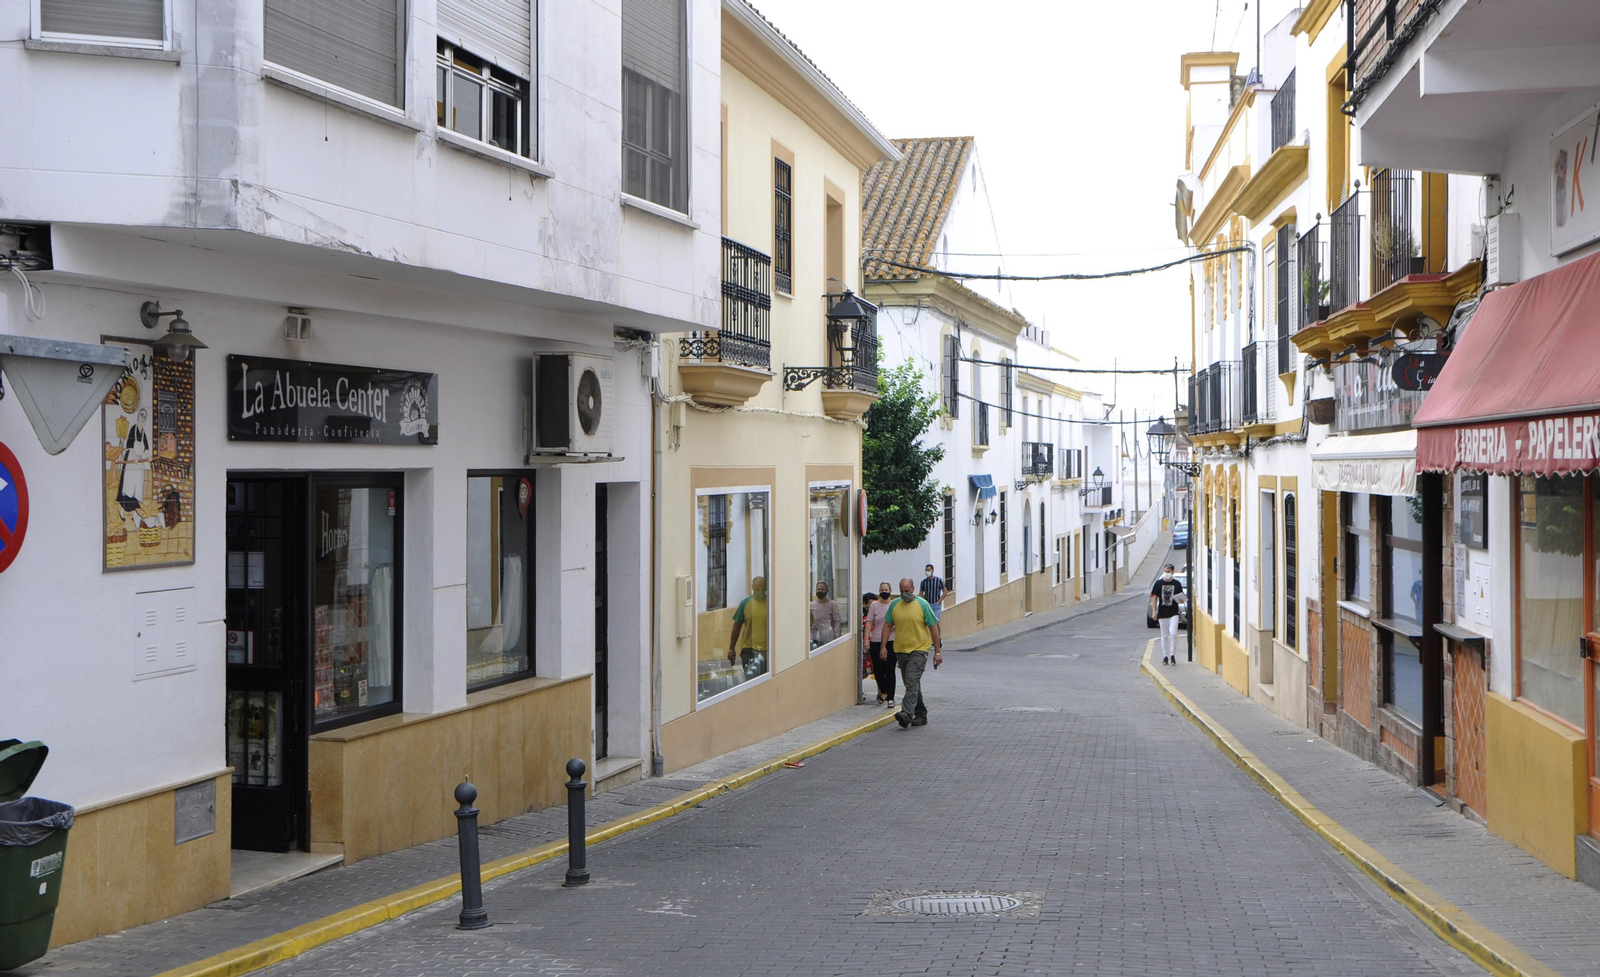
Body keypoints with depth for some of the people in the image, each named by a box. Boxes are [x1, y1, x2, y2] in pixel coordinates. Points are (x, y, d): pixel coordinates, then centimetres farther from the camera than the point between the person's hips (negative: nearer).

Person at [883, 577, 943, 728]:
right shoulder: (894, 605, 6)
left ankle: (907, 714, -27)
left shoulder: (922, 605, -6)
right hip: (900, 650, 5)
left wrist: (938, 652, -6)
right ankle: (921, 715, 23)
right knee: (912, 684, 13)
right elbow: (888, 626, 11)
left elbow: (934, 628, -4)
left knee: (912, 682, -18)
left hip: (919, 649, -5)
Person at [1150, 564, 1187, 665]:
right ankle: (1165, 657, 16)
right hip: (1162, 613, 2)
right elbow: (1154, 598, 6)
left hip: (1173, 613, -2)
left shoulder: (1177, 584, 2)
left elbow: (1181, 598, 9)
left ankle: (1173, 655, -4)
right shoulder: (1158, 583, 3)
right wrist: (1154, 612, 1)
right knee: (1164, 636, 7)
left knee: (1173, 633, -16)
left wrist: (1181, 600, -15)